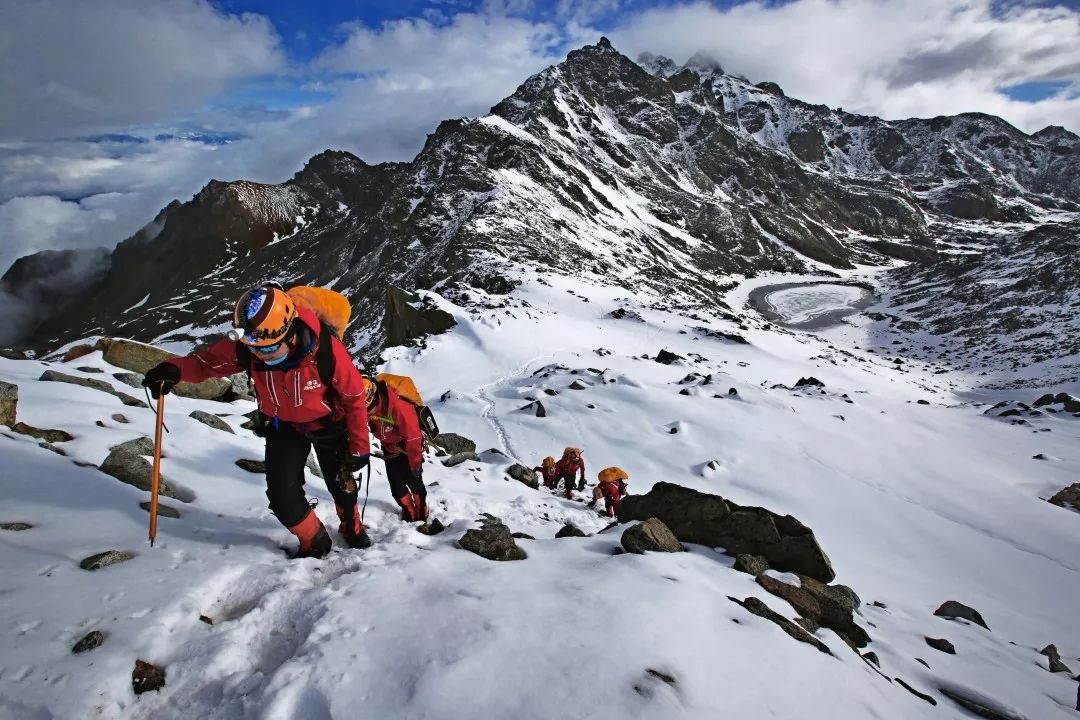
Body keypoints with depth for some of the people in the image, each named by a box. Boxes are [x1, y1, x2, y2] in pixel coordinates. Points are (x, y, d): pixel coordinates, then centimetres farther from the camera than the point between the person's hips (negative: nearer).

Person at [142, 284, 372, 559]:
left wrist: (360, 447, -16)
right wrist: (175, 370, -36)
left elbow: (355, 396, -24)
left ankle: (352, 528, 48)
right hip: (282, 425, 2)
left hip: (328, 424, -2)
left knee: (341, 484, 15)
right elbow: (209, 360, -12)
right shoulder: (244, 346, -28)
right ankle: (314, 542, 22)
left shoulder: (325, 349, -37)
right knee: (282, 495, -7)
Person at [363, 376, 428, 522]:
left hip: (408, 449, -5)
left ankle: (421, 514, 26)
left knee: (414, 482, 5)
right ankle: (409, 512, 29)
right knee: (396, 487, 7)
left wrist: (415, 463, -19)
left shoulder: (399, 407, -37)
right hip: (390, 450, 5)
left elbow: (413, 437, -28)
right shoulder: (367, 407, -18)